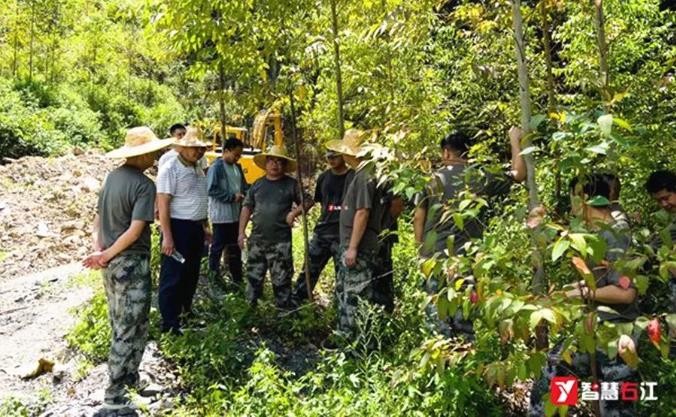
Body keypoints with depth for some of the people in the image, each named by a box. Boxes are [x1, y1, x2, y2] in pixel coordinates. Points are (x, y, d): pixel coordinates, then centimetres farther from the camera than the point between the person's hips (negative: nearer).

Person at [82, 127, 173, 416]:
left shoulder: (113, 176, 5)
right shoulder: (144, 185, -18)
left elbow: (99, 217, 6)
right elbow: (135, 230, -22)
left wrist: (99, 248, -3)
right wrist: (106, 256, -13)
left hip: (112, 262, 8)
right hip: (131, 264, -8)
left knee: (120, 324, 22)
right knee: (131, 330, 1)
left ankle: (126, 375, 39)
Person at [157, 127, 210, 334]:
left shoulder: (198, 169, 14)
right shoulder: (170, 169, -13)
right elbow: (163, 204, -18)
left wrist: (204, 227, 22)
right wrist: (167, 236, -23)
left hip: (196, 228, 9)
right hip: (178, 227, -9)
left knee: (191, 274, 18)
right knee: (173, 277, -1)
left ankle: (186, 312, 33)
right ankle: (169, 324, 7)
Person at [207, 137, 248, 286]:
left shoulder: (237, 167, 11)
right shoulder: (216, 167, -12)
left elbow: (243, 185, 19)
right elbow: (212, 190, -19)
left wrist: (247, 192, -3)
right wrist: (232, 197, -19)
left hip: (236, 215, 8)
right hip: (221, 215, -8)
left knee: (235, 247, 14)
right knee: (218, 246, 3)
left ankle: (237, 278, 24)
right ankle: (213, 277, 16)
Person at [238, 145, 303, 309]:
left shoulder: (291, 184, 0)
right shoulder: (257, 184, 8)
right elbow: (247, 207, 10)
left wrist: (294, 213, -15)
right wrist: (241, 231, 4)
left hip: (281, 241, -3)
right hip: (257, 239, 3)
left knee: (281, 278, 1)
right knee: (253, 275, 13)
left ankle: (283, 309, 15)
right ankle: (250, 306, 28)